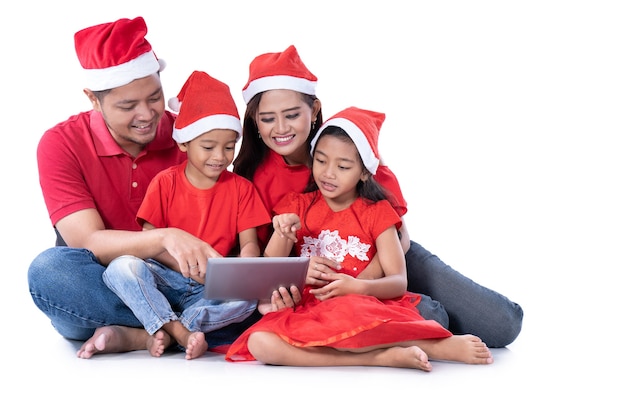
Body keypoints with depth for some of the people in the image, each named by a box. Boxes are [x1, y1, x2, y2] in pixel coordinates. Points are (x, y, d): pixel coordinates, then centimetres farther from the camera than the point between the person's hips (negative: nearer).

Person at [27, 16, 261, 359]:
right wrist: (165, 238, -37)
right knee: (48, 269, -34)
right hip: (98, 291, -1)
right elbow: (88, 243, -18)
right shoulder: (61, 145, -7)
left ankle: (132, 337, -24)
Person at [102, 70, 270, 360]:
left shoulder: (241, 188, 7)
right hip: (165, 279, -1)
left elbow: (250, 243, 3)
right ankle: (182, 333, -35)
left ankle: (163, 332, -31)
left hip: (214, 288, 1)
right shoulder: (165, 183, 3)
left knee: (247, 297, -32)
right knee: (122, 267, -30)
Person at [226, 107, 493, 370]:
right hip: (308, 310, 3)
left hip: (364, 308, -3)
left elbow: (398, 282, 0)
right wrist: (282, 236, -14)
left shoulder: (376, 212, 9)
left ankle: (445, 343, -28)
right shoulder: (296, 207, 14)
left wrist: (357, 286, -20)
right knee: (260, 343, -31)